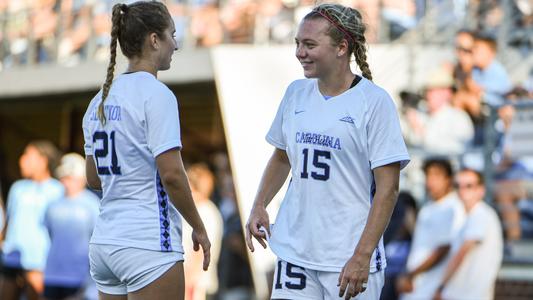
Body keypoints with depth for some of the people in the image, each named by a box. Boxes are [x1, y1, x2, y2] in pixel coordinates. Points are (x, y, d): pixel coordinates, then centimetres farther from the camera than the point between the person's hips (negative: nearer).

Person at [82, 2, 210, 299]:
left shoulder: (101, 99, 12)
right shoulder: (156, 94, -11)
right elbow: (172, 174, -17)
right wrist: (199, 229, -6)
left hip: (104, 241, 8)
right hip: (149, 243, -8)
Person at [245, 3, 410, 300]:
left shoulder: (374, 101, -8)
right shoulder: (296, 93, 9)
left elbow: (388, 188, -10)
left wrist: (362, 256, -17)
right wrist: (259, 206, 6)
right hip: (294, 250, 5)